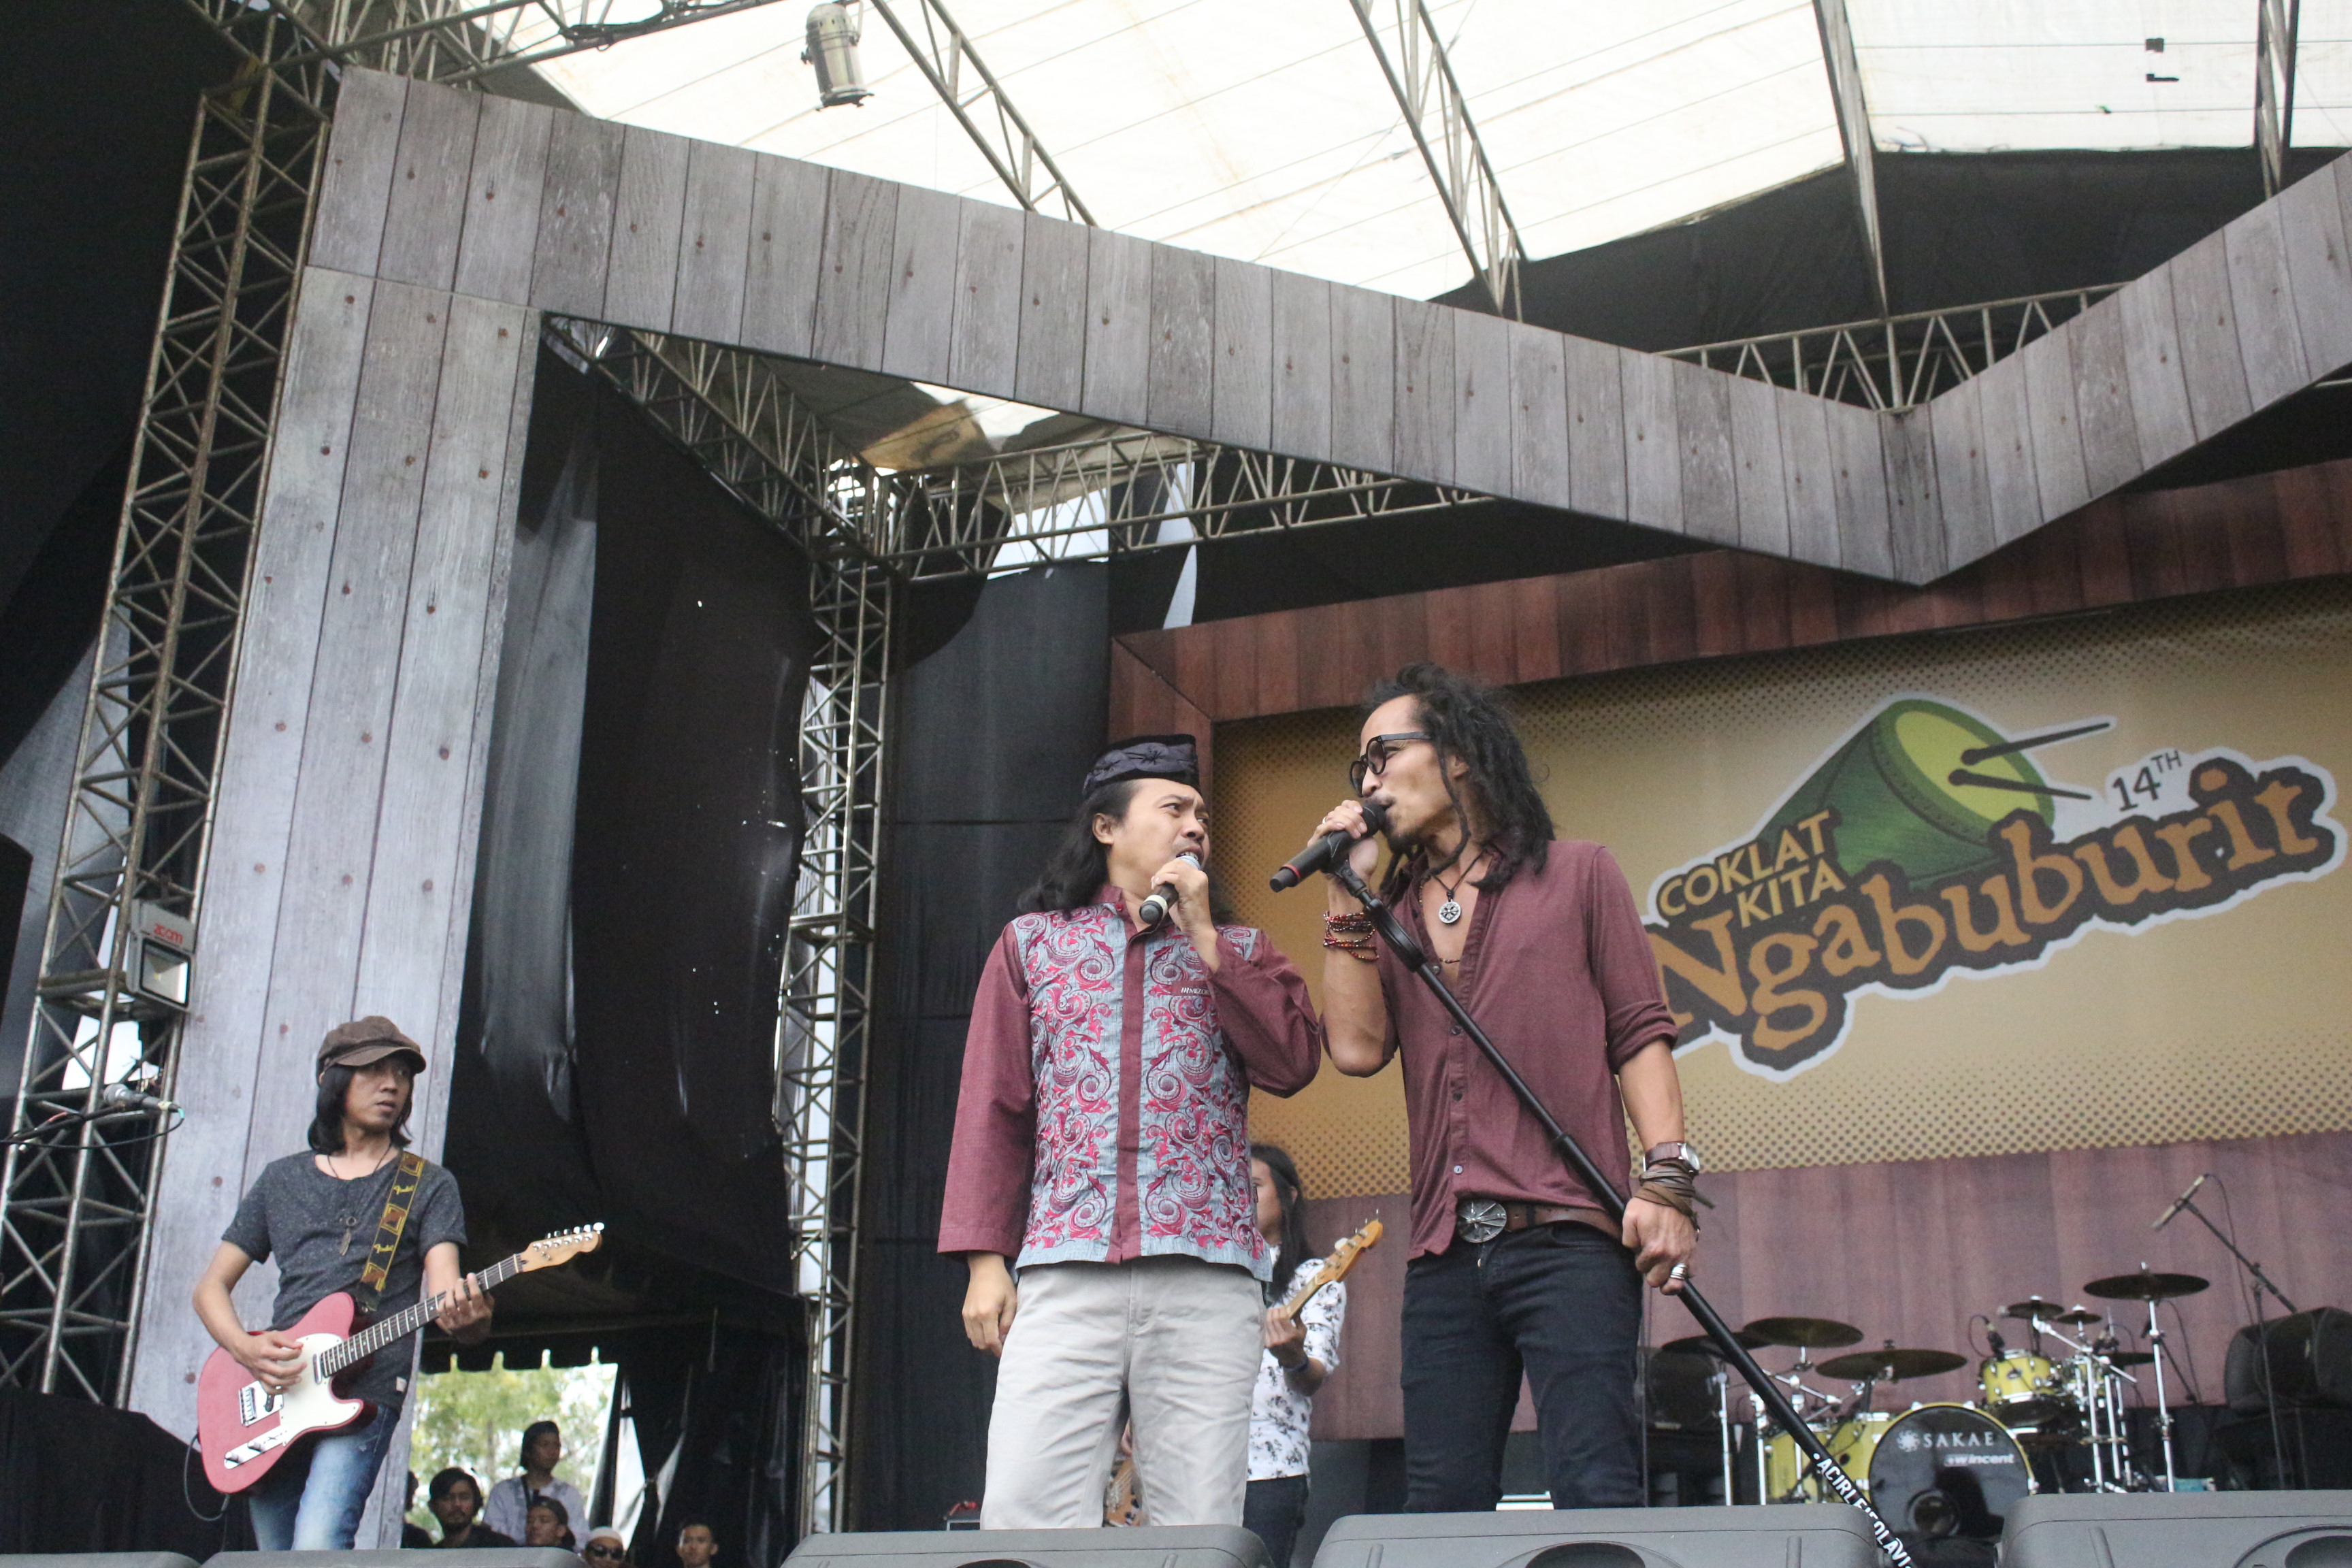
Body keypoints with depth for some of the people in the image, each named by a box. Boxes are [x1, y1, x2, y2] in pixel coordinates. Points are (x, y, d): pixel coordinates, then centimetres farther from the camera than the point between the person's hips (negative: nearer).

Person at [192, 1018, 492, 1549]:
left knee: (317, 1547, -24)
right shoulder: (281, 1180, 16)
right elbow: (211, 1286, 17)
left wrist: (468, 1318, -30)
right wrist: (245, 1348, -5)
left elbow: (445, 1293, -5)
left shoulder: (428, 1185, 7)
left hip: (361, 1399, -4)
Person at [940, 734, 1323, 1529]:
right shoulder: (1033, 942, 17)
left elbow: (1293, 1065, 2)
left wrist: (1203, 938, 2)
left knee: (1200, 1531, -3)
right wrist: (985, 1259, 1)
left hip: (1209, 1277, 1)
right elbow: (992, 1110, 11)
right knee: (1025, 1520, -11)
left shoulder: (1239, 950, 19)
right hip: (1065, 1274, 0)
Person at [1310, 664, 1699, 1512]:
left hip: (1568, 1240, -4)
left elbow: (1641, 1032, 4)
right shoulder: (1390, 916, 18)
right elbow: (1357, 1048, 2)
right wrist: (1345, 896, 6)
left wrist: (1665, 1174, -10)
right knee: (1440, 1507, 5)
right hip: (1443, 1254, 4)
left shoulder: (1577, 876, 9)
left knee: (1595, 1495, -11)